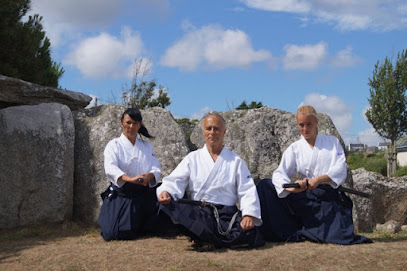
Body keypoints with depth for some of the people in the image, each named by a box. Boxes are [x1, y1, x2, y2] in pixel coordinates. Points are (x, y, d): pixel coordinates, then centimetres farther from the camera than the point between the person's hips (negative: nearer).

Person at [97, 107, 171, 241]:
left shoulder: (147, 146, 15)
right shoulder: (114, 145, 2)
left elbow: (157, 169, 2)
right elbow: (110, 168, -18)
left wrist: (148, 176, -24)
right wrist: (130, 179, -37)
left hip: (146, 195, 4)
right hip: (122, 195, -4)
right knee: (115, 234, -20)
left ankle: (139, 225, 18)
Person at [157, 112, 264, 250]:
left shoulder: (236, 161, 13)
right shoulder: (192, 158, 14)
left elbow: (247, 191, 5)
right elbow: (176, 181, 1)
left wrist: (249, 215, -14)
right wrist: (165, 191, -23)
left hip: (226, 215, 0)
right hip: (196, 213, 0)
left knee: (250, 235, -31)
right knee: (167, 203, -30)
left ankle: (204, 238, -11)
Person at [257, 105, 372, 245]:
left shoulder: (332, 142, 11)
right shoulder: (294, 148, 11)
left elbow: (341, 169, -3)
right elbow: (279, 174, -2)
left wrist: (319, 179, -21)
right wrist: (290, 187, -25)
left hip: (329, 196, -1)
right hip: (304, 198, 2)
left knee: (341, 236, -25)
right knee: (265, 185, -15)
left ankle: (302, 232, 7)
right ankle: (290, 232, -8)